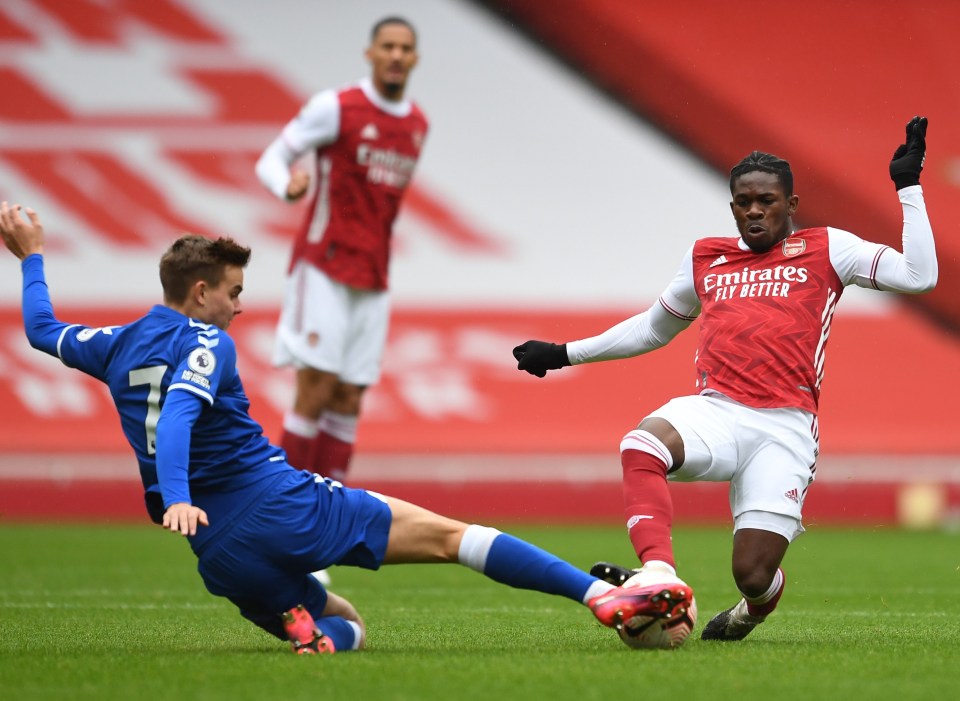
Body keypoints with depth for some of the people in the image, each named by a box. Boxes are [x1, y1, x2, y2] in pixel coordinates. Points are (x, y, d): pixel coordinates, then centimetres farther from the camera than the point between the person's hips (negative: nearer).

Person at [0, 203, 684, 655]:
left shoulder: (116, 348, 16)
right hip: (286, 507, -7)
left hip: (221, 554, 7)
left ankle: (309, 628, -12)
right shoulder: (204, 344, -4)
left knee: (345, 622, 25)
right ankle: (601, 593, -19)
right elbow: (177, 414, -24)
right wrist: (177, 497, -38)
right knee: (448, 534, -6)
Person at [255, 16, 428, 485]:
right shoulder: (335, 108, -6)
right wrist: (289, 186, -27)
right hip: (323, 269, -6)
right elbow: (270, 161, -5)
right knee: (316, 390, -10)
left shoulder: (418, 125, 12)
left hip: (372, 281, 6)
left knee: (348, 399, 3)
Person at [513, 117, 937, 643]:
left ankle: (758, 604, 29)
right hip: (714, 412, 3)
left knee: (753, 576, -10)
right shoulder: (705, 259, 22)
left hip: (784, 427, -3)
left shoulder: (825, 249, 12)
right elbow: (654, 328, 38)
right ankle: (657, 575, -44)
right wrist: (566, 354, 37)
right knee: (642, 444, -35)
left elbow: (920, 277, 3)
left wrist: (908, 188, 2)